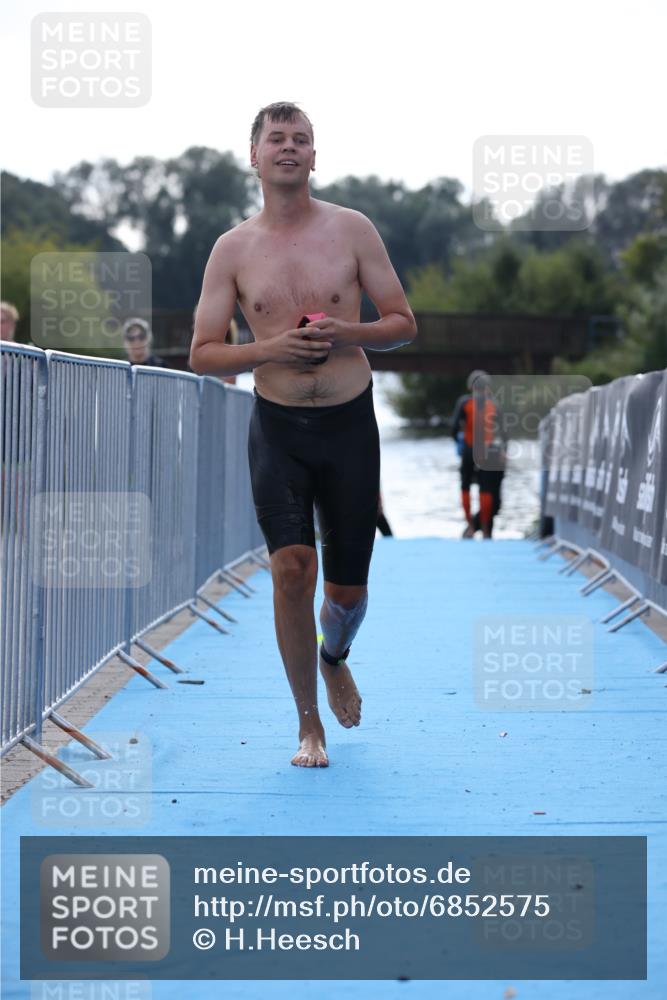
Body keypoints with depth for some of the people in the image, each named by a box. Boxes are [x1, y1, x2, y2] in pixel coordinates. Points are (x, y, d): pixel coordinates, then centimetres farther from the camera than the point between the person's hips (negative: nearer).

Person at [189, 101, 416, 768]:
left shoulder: (352, 230, 1)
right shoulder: (233, 248, 1)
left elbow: (404, 324, 5)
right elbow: (202, 355, 2)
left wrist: (351, 334, -15)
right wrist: (270, 349, -16)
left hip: (350, 422, 1)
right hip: (277, 427, -1)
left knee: (347, 588, 7)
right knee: (293, 568, -17)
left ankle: (334, 658, 43)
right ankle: (308, 726, -2)